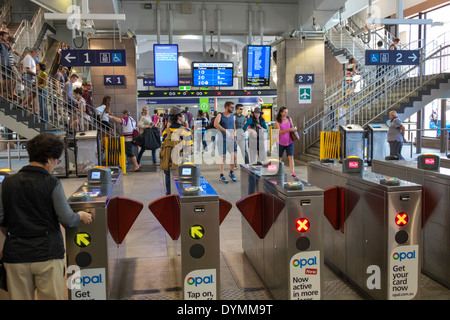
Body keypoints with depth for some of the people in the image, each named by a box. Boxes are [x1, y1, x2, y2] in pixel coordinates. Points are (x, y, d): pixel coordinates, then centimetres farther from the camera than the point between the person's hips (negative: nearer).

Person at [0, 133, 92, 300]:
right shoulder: (52, 183, -10)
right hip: (47, 253, -3)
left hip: (15, 254, 4)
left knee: (20, 297, 13)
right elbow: (67, 220, -11)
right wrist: (80, 216, 9)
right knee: (52, 297, 9)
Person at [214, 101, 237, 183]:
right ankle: (221, 176, 10)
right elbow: (215, 124, -23)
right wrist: (225, 130, -29)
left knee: (234, 156, -5)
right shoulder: (220, 115, -5)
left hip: (231, 139, 5)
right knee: (223, 157, -1)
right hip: (223, 139, -5)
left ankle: (231, 172, 15)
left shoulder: (232, 116, 12)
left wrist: (234, 136, 12)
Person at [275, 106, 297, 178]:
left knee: (291, 157, -10)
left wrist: (294, 128, -5)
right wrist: (288, 129, -26)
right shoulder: (277, 121, -7)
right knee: (279, 158, 13)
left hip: (289, 141, 2)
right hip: (281, 142, -2)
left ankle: (292, 172, -11)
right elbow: (279, 131, -16)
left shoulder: (289, 119, 3)